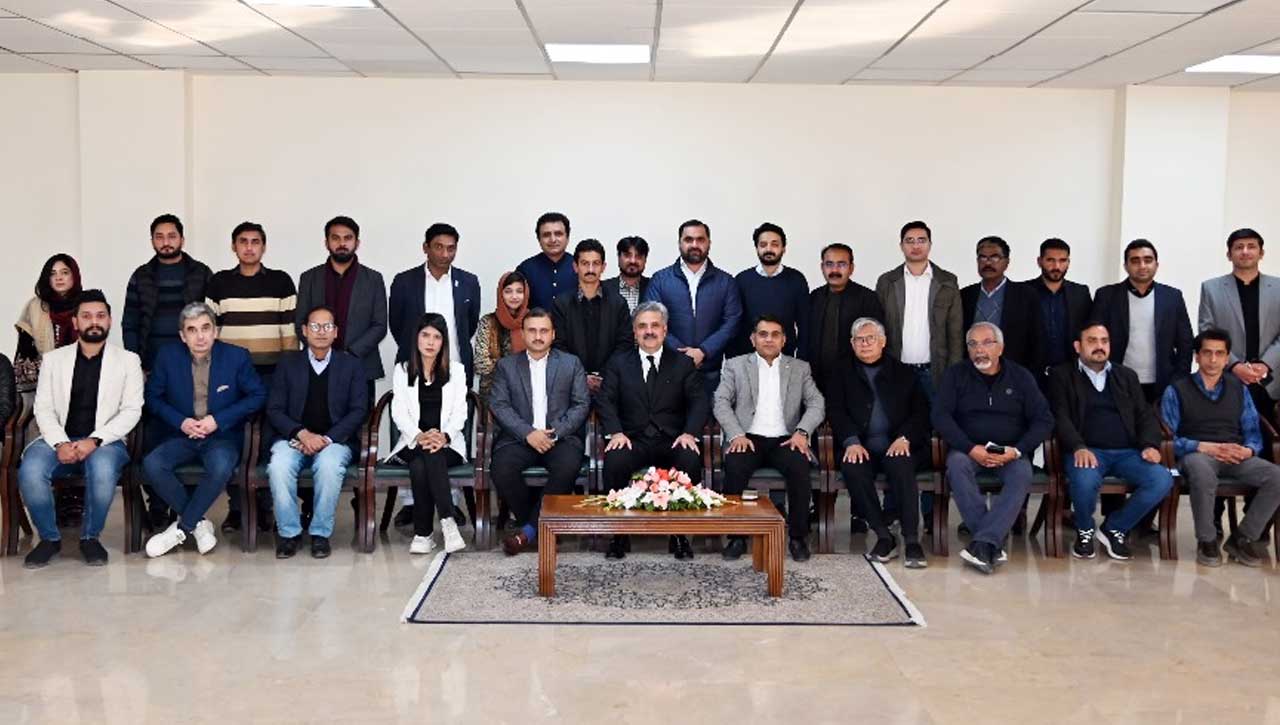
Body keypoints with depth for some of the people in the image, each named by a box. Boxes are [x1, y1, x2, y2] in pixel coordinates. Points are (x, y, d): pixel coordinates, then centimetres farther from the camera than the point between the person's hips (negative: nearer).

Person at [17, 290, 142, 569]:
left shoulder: (127, 360, 7)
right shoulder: (53, 359, 13)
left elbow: (131, 410, -2)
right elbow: (43, 408, 6)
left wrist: (94, 441, -16)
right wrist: (60, 444, -14)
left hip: (104, 442, -2)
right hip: (59, 441, 2)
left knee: (102, 470, -36)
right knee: (30, 471, -30)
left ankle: (90, 537, -11)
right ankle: (49, 538, -7)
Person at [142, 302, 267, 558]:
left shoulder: (237, 357, -3)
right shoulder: (167, 356, 2)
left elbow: (257, 396, 0)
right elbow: (153, 396, 9)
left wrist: (218, 420, -10)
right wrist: (180, 421, -9)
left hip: (222, 436, -2)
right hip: (181, 435, 3)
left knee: (221, 467, -36)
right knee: (152, 464, -27)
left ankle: (182, 527, -14)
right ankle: (198, 523, -11)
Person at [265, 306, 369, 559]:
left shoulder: (352, 365, 9)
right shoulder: (288, 363, 11)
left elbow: (358, 411, 1)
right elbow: (274, 410, 4)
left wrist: (326, 439, -13)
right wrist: (302, 434, -14)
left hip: (335, 440, -1)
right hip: (294, 437, 1)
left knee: (329, 465, -35)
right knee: (279, 466, -31)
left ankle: (320, 533, -17)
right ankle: (289, 531, -14)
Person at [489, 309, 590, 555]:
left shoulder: (571, 364, 13)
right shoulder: (506, 365, 13)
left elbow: (581, 405, 5)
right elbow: (499, 405, 2)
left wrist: (554, 433, -11)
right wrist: (528, 433, -13)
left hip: (561, 437, -1)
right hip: (520, 437, 1)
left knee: (568, 466, -33)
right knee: (500, 467, -29)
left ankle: (529, 530, -19)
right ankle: (539, 524, -8)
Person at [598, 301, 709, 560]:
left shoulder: (683, 363, 13)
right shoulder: (618, 363, 14)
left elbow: (699, 402, 4)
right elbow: (606, 401, 3)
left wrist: (689, 433, -15)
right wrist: (616, 432, -15)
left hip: (673, 441, 0)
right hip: (632, 440, 0)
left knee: (691, 461, -32)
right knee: (614, 461, -32)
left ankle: (680, 533, -16)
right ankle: (619, 533, -16)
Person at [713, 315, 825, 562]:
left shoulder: (800, 368, 17)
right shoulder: (735, 365, 13)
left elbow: (816, 404, 8)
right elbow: (721, 402, 3)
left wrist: (802, 432, -11)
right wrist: (737, 434, -13)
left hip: (784, 440, 1)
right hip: (748, 438, -1)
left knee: (800, 467, -31)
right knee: (734, 467, -32)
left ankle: (798, 536, -15)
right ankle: (737, 535, -17)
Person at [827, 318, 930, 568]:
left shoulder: (905, 374, 18)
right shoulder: (842, 376, 20)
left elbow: (920, 413, 9)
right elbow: (836, 413, 6)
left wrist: (905, 438, -11)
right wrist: (852, 442, -13)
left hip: (897, 446, -1)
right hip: (861, 447, 1)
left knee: (901, 465, -34)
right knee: (852, 468, -33)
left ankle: (911, 540, -32)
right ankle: (884, 536, -25)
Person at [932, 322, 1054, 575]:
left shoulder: (1020, 377, 8)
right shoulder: (956, 374, 6)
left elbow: (1044, 420, 3)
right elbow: (940, 415, -4)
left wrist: (1017, 450, -14)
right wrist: (971, 448, -17)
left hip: (1010, 452, 0)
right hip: (968, 448, 0)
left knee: (1022, 475, -33)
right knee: (957, 464, -34)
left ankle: (983, 543, -39)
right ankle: (993, 544, -34)